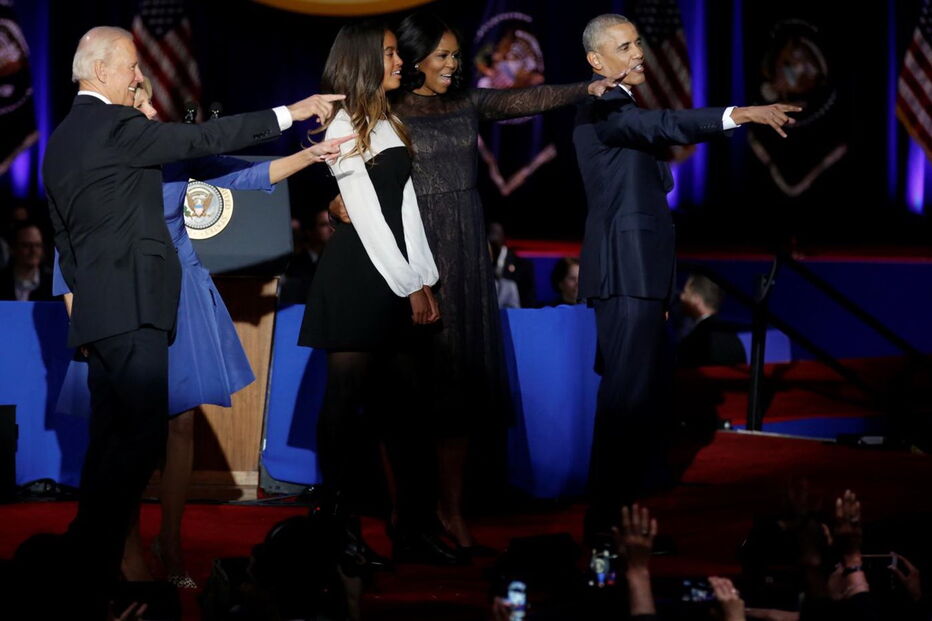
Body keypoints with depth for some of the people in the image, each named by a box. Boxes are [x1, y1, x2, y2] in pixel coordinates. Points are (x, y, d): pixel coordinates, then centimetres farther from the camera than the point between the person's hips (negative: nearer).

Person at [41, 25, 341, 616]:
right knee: (142, 439, -10)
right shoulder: (116, 127, -11)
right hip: (131, 307, -10)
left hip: (96, 311, 10)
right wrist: (291, 113, -6)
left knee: (112, 442, 12)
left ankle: (86, 569, 13)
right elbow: (202, 139, -12)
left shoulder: (62, 139, 17)